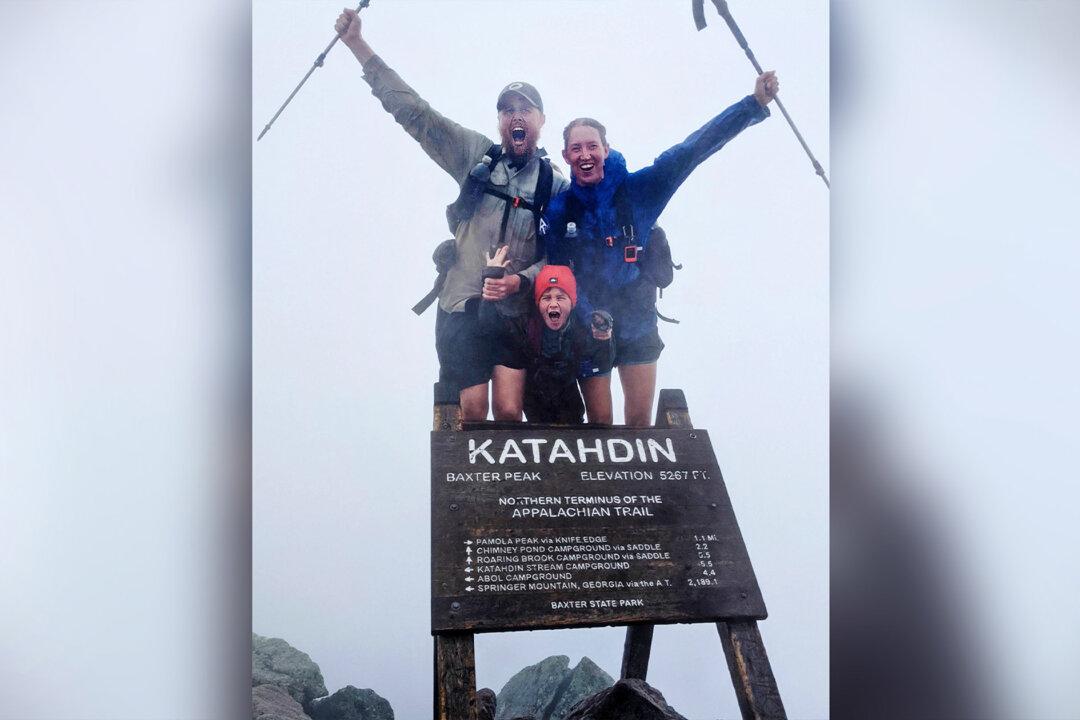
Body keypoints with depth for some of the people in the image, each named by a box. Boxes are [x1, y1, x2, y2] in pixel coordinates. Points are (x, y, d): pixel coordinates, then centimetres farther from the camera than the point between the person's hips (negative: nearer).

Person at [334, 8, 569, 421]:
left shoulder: (556, 185, 4)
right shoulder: (476, 155, 4)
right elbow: (413, 111, -2)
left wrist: (520, 281, -20)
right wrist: (357, 44, -7)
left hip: (515, 312, 0)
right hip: (461, 308, 0)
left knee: (508, 412, -10)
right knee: (471, 414, -2)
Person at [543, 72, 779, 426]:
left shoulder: (636, 190, -5)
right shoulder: (557, 210, -3)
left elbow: (689, 151, -10)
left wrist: (754, 104, -15)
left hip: (638, 327, 0)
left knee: (640, 421, 5)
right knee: (599, 422, 4)